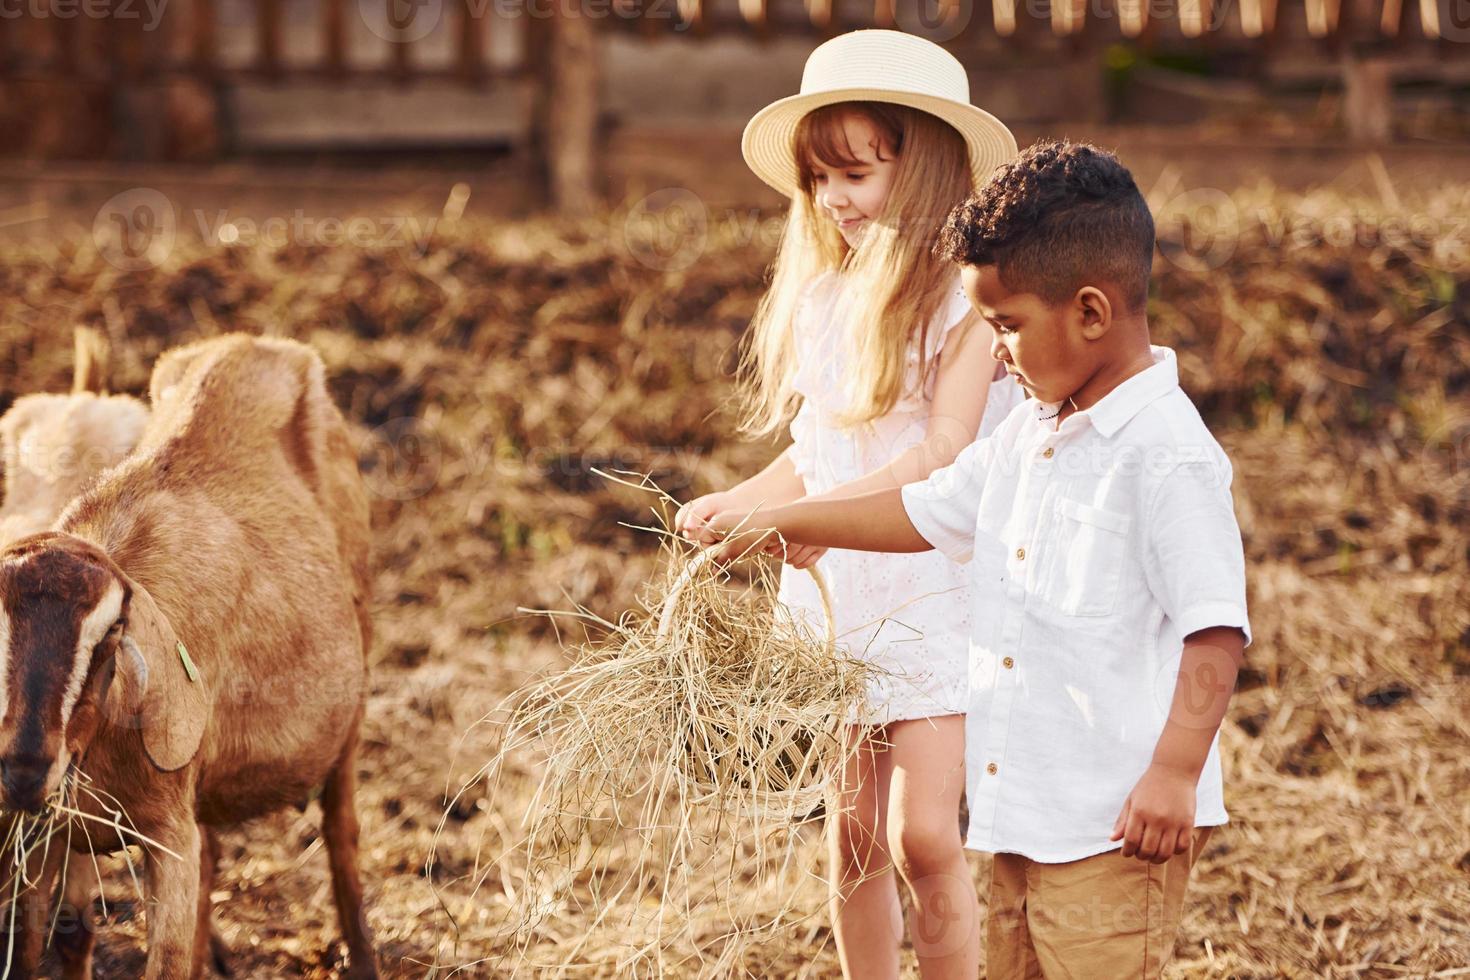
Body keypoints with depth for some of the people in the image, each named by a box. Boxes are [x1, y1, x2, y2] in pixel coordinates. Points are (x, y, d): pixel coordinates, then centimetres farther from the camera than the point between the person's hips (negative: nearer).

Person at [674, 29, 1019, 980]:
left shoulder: (965, 294, -9)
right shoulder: (822, 296, 10)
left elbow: (943, 452, -18)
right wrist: (736, 500, -3)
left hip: (935, 590, -6)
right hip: (834, 592, 6)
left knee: (922, 835, -11)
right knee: (852, 839, 8)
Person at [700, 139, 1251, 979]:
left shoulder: (1167, 454, -17)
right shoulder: (1032, 435, 12)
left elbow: (1217, 629, -21)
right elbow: (928, 512, 26)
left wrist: (1175, 773, -26)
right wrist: (786, 522, 26)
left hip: (1117, 823, -9)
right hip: (1025, 807, 9)